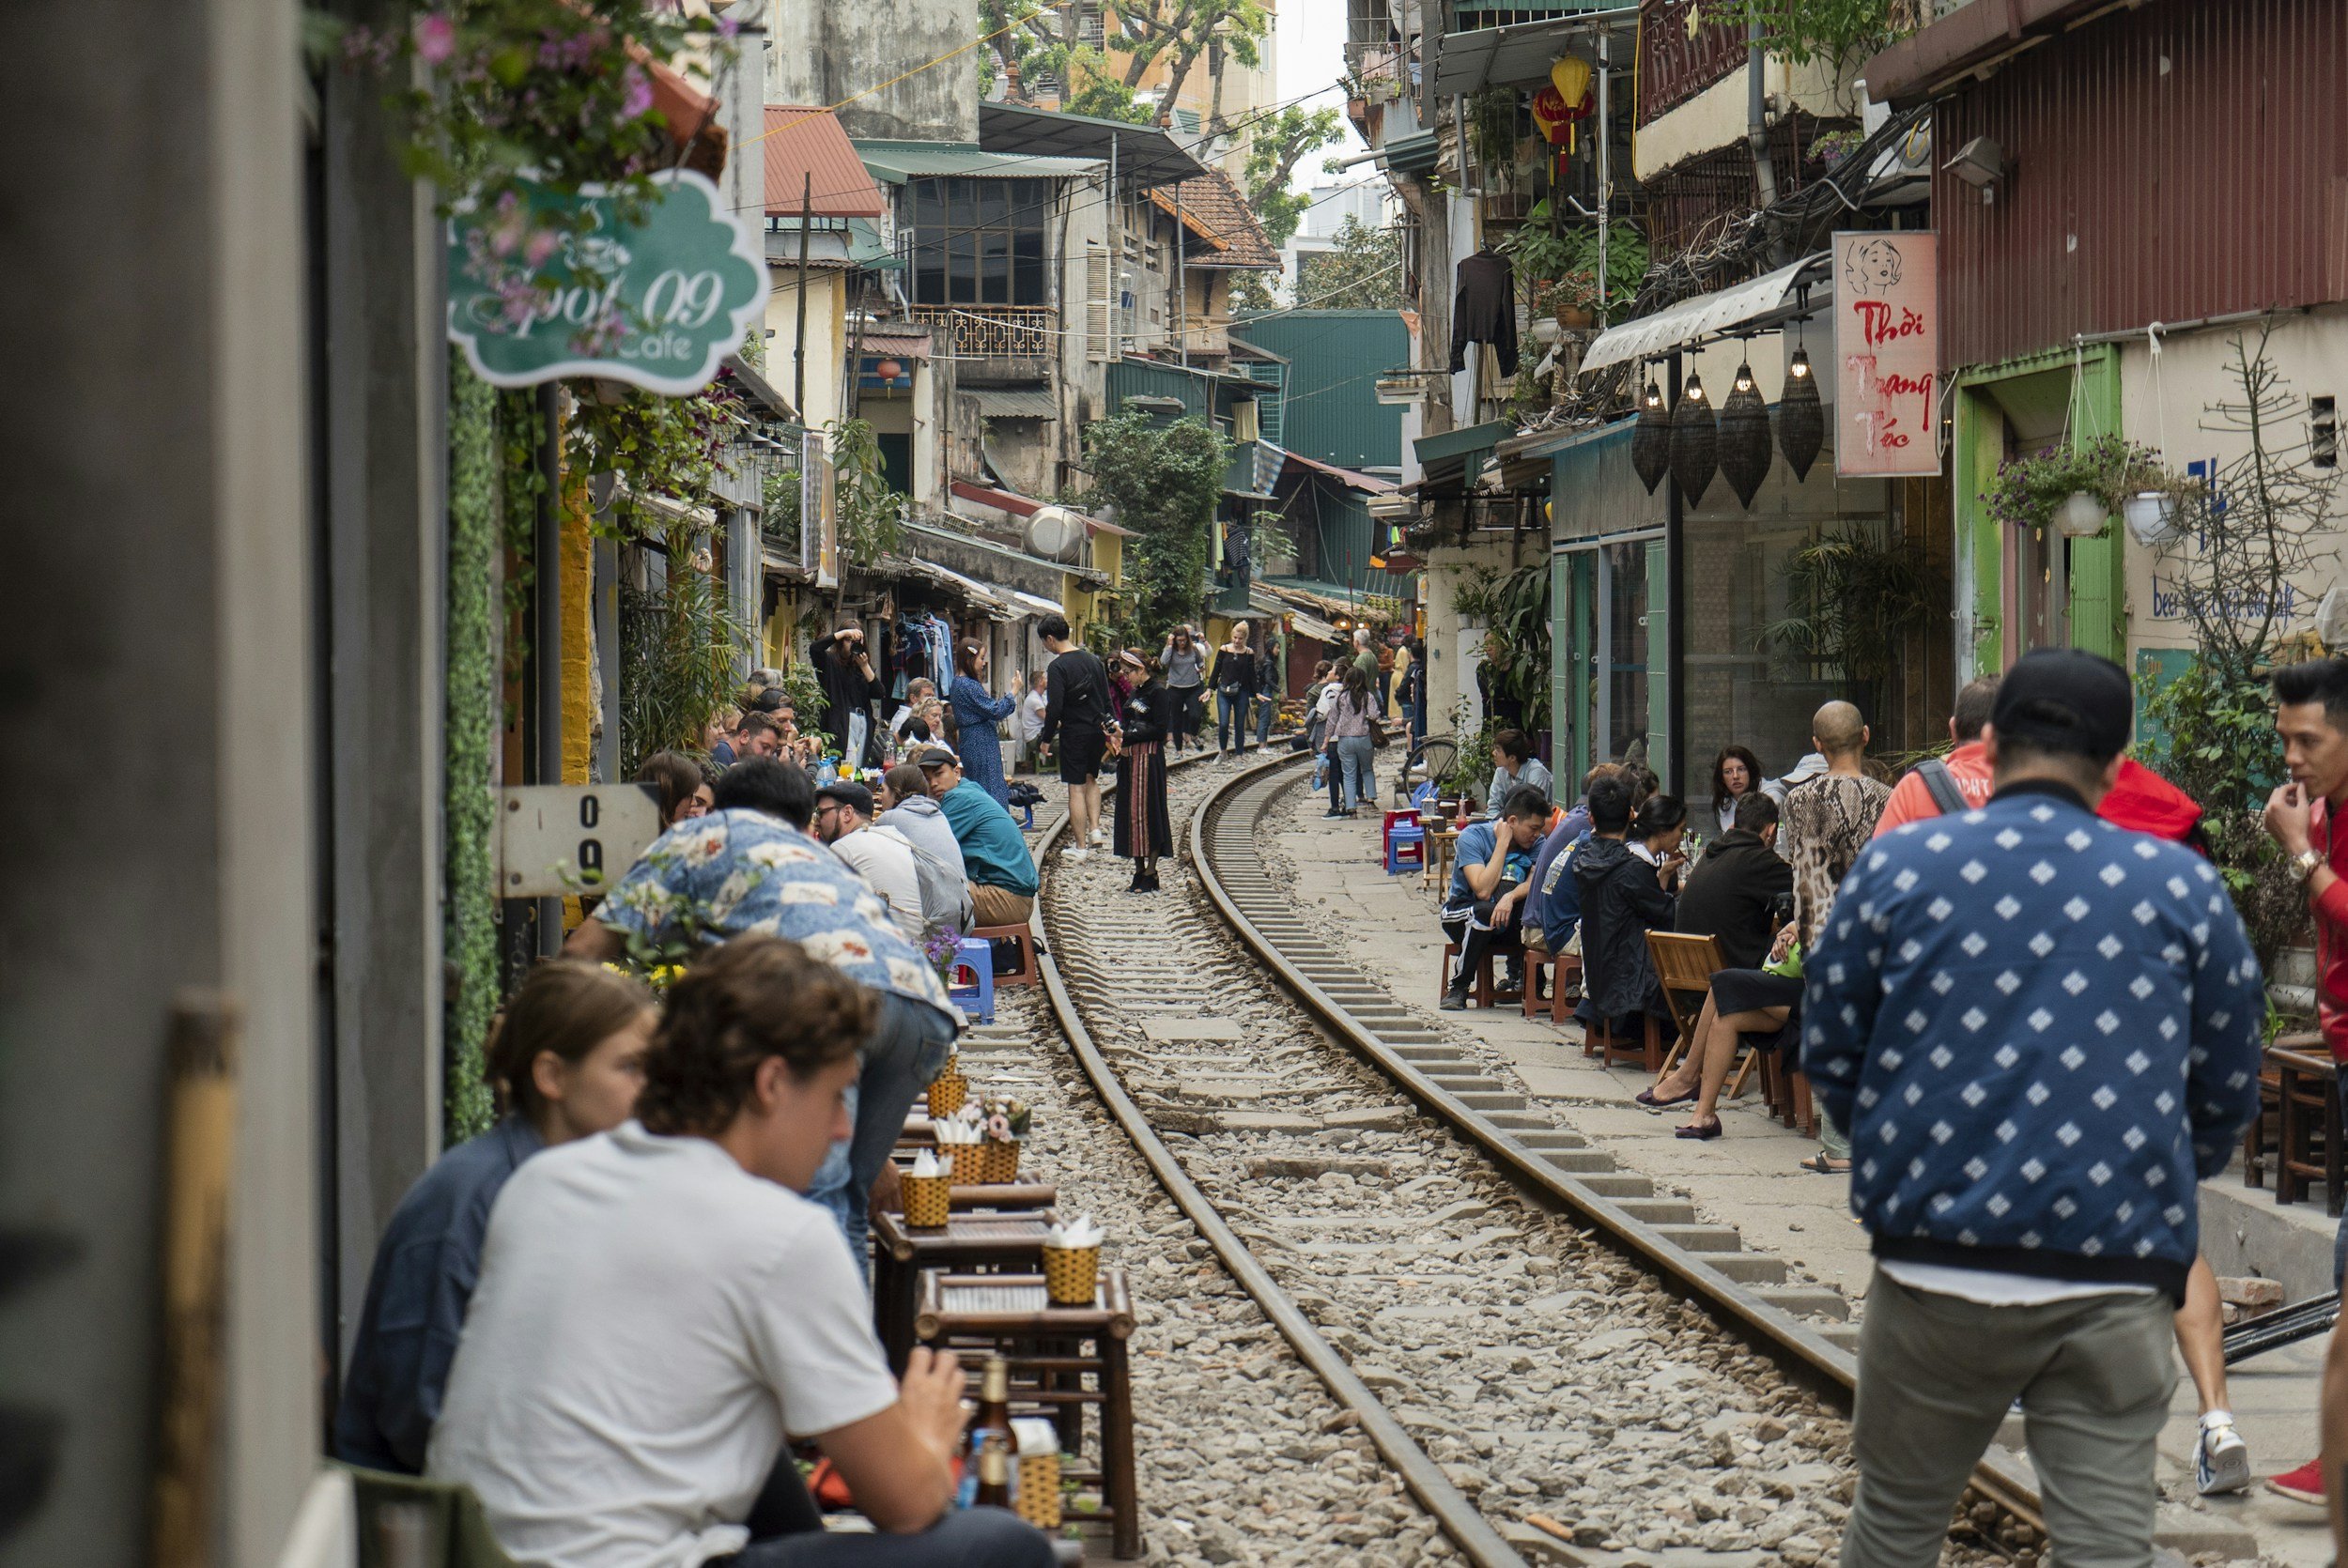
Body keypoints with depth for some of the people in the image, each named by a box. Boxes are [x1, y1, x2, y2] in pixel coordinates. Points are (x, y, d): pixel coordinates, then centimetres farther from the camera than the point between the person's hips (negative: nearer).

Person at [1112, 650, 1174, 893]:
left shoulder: (1159, 692, -10)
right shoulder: (1137, 691, 16)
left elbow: (1160, 729, -16)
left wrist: (1128, 738, -15)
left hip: (1149, 757, -9)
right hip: (1130, 756, 9)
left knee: (1146, 811, -7)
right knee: (1131, 813, 7)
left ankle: (1150, 874, -2)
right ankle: (1139, 871, 12)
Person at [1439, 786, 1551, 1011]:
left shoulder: (1536, 842, -5)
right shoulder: (1473, 836, -18)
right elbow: (1483, 890, -30)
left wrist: (1511, 896, -40)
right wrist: (1503, 843, -26)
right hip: (1460, 913, -3)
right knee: (1485, 911, -37)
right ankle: (1459, 987, -21)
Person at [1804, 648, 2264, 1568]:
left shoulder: (1898, 865, 1)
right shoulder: (2183, 887, 3)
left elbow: (1829, 1053, 8)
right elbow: (2229, 1090, 11)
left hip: (1937, 1274, 0)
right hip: (2118, 1284, 0)